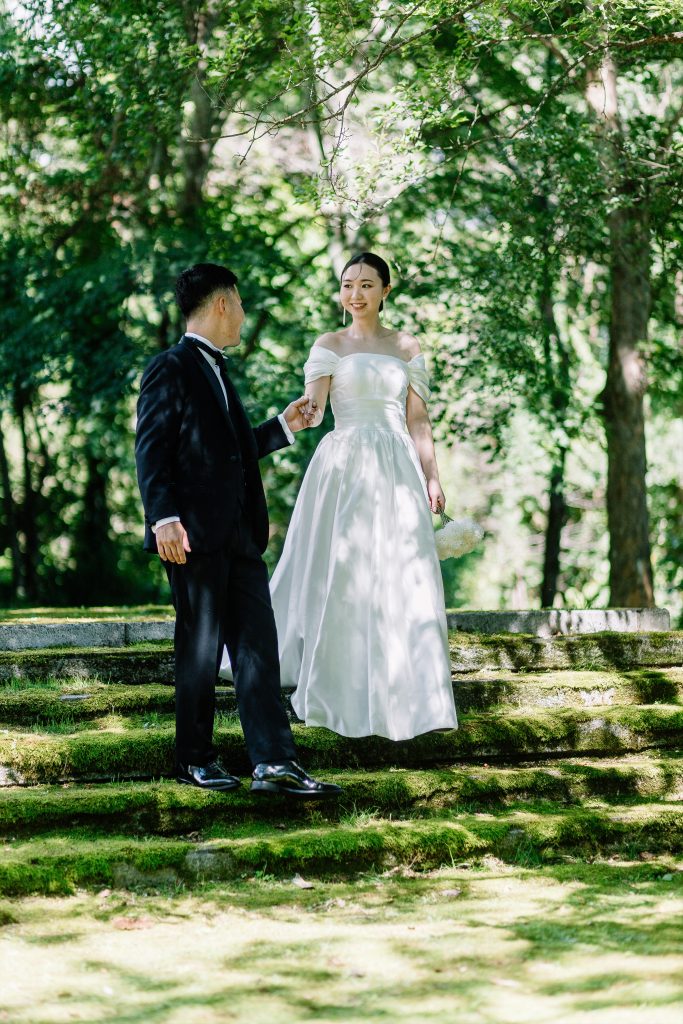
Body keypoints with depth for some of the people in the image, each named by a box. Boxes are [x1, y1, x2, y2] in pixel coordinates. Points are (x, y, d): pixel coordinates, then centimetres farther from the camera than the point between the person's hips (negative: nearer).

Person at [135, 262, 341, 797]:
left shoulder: (216, 371, 23)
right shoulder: (171, 369, -5)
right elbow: (151, 449, -12)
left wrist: (282, 428, 26)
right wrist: (164, 517, -22)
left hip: (240, 537, 8)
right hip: (195, 534, -8)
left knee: (258, 647, 1)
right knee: (200, 649, 1)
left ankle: (275, 762, -2)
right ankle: (196, 759, 12)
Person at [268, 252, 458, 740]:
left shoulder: (406, 347, 12)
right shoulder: (330, 344, 6)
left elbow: (418, 420, 12)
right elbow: (313, 406, -8)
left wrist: (433, 478, 4)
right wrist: (304, 412, -31)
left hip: (397, 469, 2)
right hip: (343, 466, -2)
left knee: (401, 579, -3)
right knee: (339, 576, -4)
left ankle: (398, 695, 3)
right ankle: (342, 692, 5)